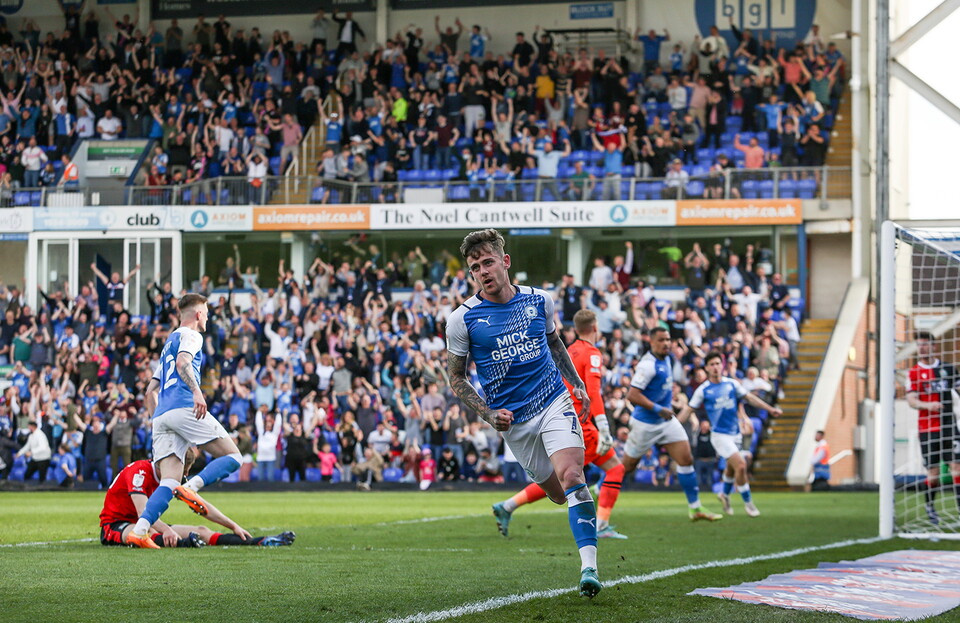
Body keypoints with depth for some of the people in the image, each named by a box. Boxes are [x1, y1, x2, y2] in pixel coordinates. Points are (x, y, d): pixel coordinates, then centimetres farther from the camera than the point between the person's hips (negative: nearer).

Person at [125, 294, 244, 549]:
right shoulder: (190, 336, 7)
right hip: (184, 408, -8)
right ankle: (191, 487, -26)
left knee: (169, 482, -3)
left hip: (161, 414, 8)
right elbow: (182, 362, -16)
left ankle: (139, 531, -23)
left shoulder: (169, 342, 33)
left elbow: (150, 391, 33)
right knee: (233, 457, -3)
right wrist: (197, 392, -28)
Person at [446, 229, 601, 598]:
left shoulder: (538, 300, 1)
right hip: (513, 420, 0)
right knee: (557, 493, 5)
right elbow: (456, 378, 2)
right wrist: (488, 415, -10)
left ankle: (589, 567, -26)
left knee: (571, 476, -21)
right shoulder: (462, 318, -7)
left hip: (554, 402, 0)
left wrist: (577, 383, 15)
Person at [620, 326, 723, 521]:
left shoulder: (666, 358, 5)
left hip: (667, 420, 8)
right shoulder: (648, 365, -23)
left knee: (686, 459, -2)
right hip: (645, 423, -8)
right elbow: (632, 395, -27)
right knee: (626, 466, 4)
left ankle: (695, 508, 2)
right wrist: (658, 409, -27)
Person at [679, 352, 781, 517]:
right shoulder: (703, 390, -6)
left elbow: (749, 397, 10)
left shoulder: (732, 384, 3)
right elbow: (689, 409, -2)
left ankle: (725, 495, 44)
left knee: (731, 467, 17)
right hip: (720, 434, -5)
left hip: (735, 434, 5)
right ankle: (748, 502, -3)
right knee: (740, 465, -17)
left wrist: (770, 409, 6)